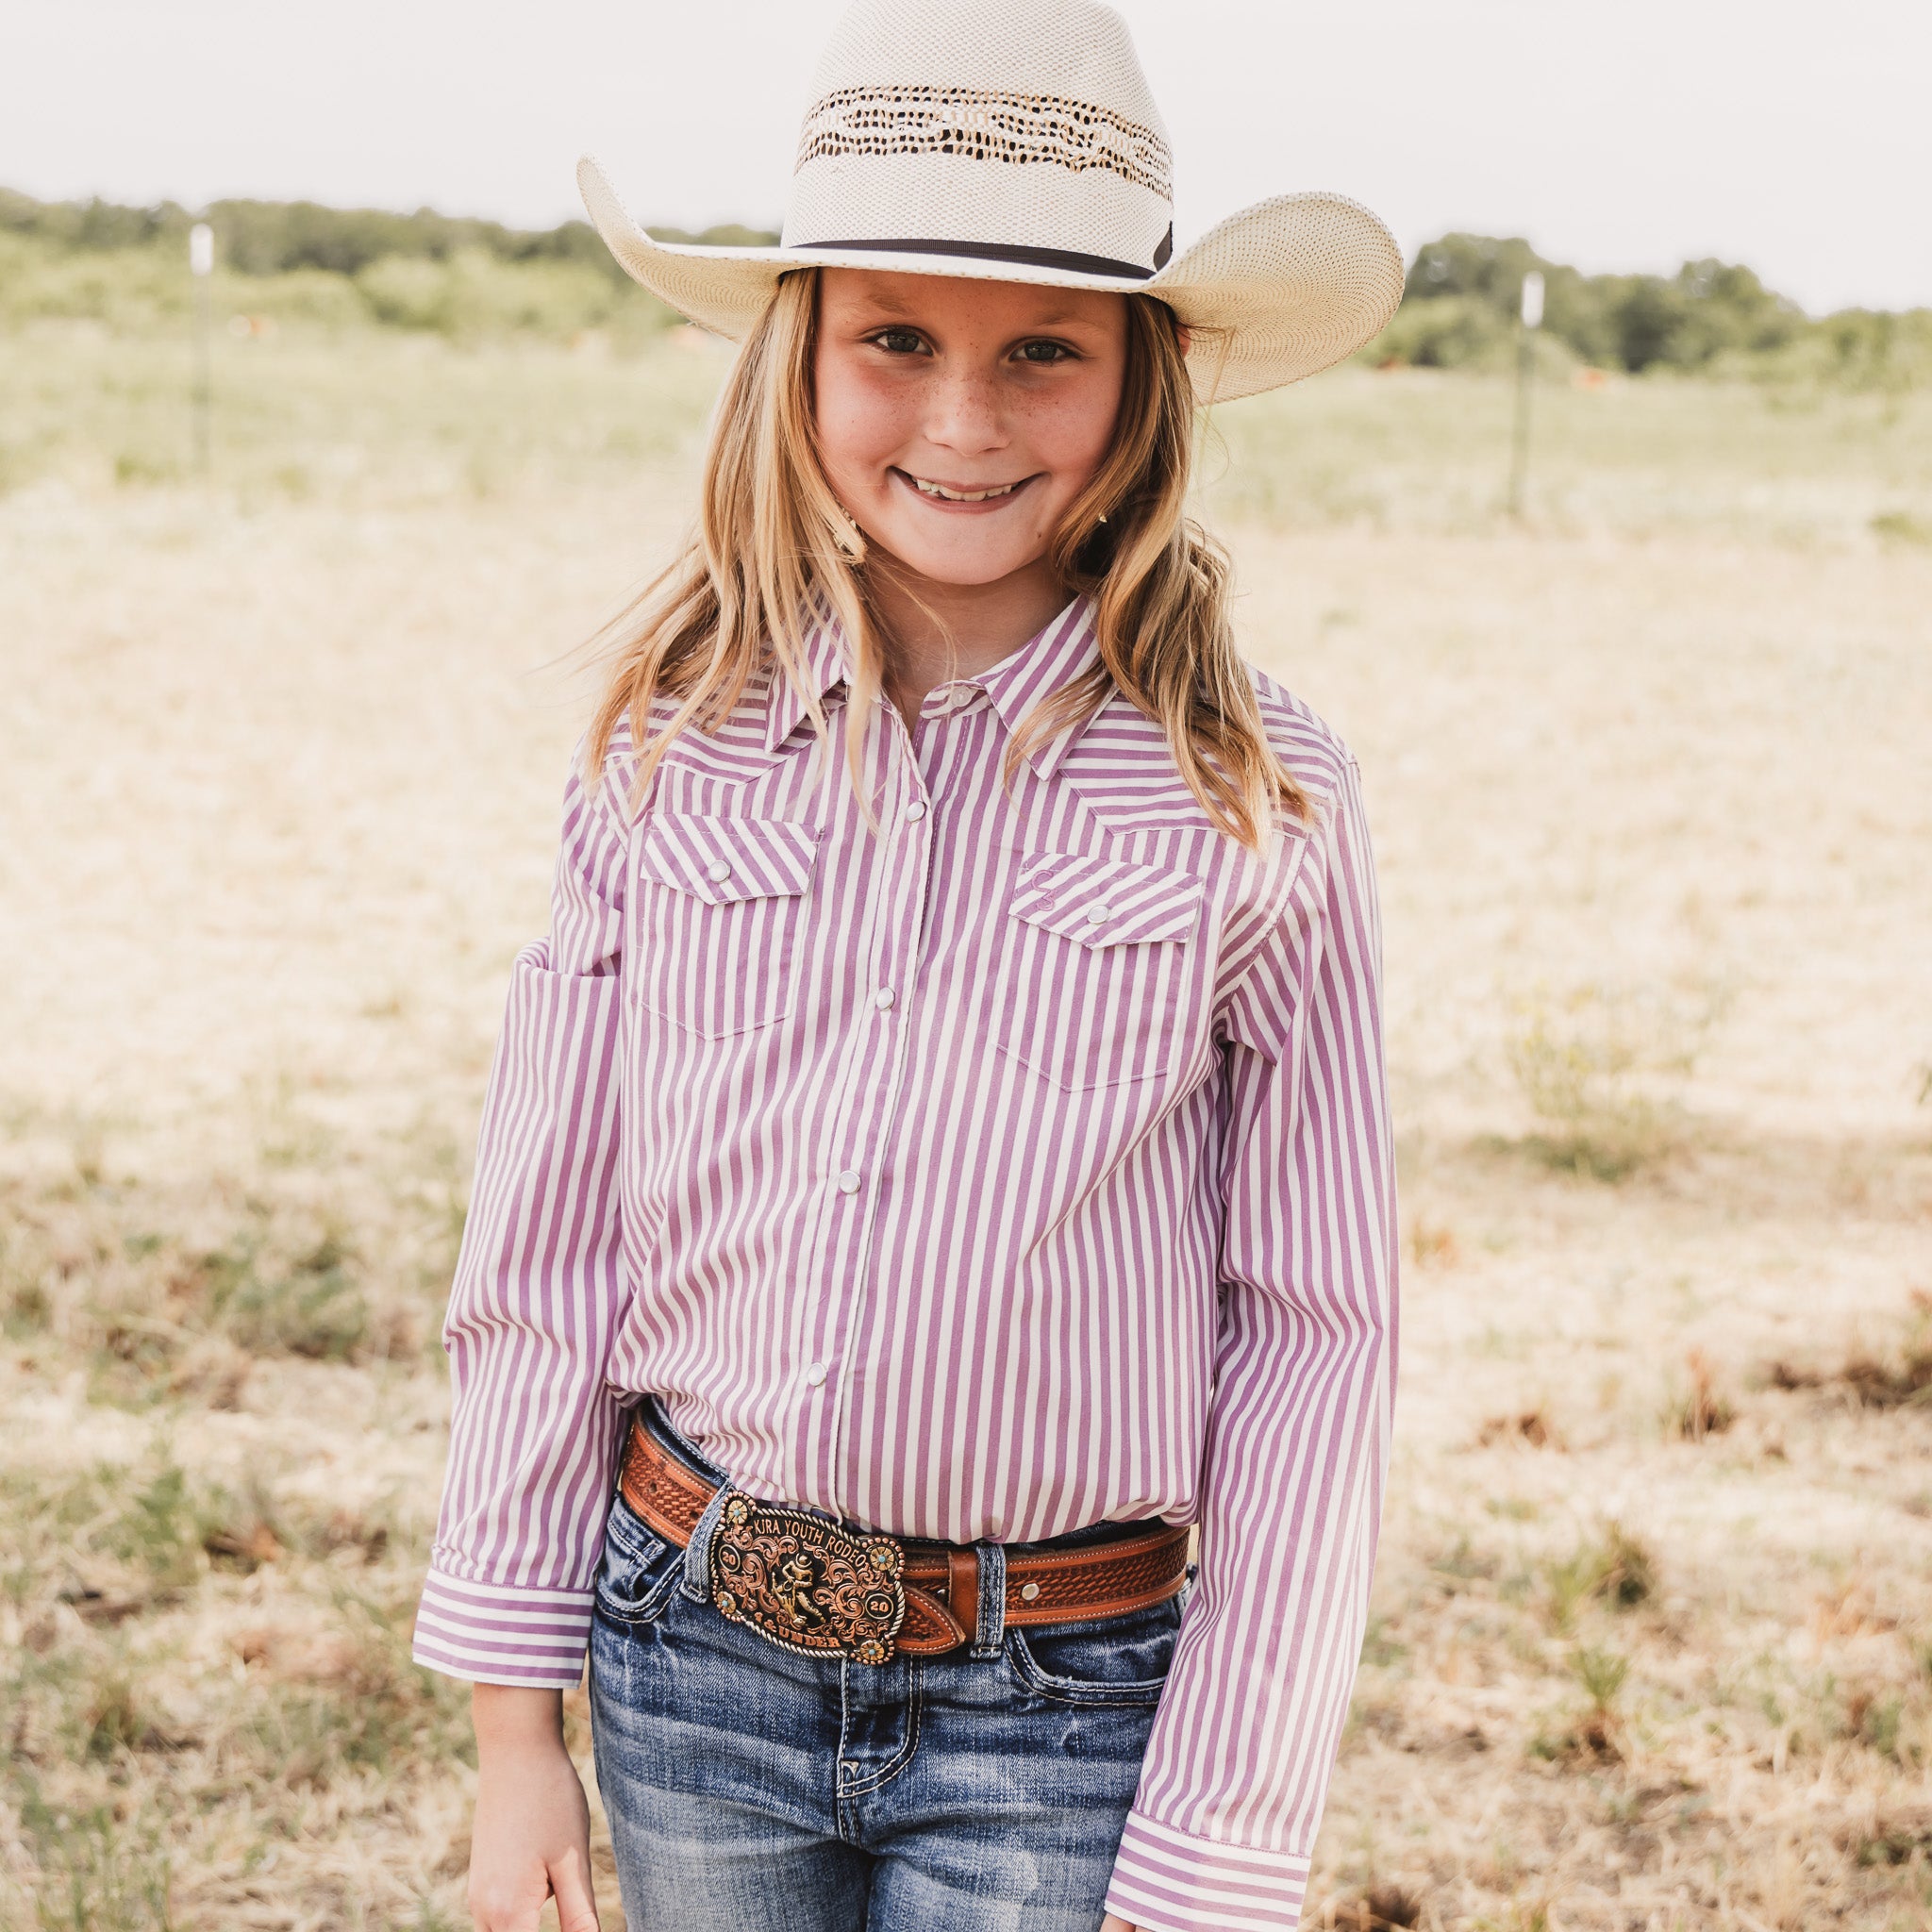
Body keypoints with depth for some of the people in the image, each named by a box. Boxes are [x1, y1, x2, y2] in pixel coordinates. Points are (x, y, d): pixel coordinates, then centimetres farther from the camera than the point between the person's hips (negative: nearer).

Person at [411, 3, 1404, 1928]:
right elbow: (545, 1249, 4)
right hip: (689, 1659, 2)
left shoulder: (1253, 798, -9)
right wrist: (515, 1727, 6)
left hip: (1062, 1713, -2)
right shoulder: (673, 746, -2)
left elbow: (1311, 1339, -6)